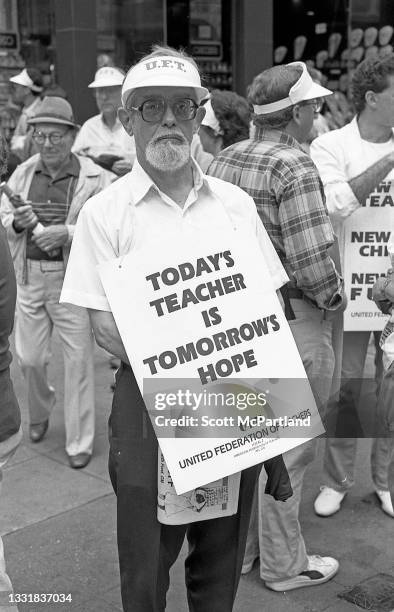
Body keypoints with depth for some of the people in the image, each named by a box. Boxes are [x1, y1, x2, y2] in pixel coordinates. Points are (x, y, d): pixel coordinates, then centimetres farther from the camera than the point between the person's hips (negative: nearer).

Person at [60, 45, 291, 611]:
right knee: (146, 562, 11)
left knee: (221, 563, 16)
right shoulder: (106, 211, -3)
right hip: (148, 403, -3)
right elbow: (104, 326, -7)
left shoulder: (236, 203, 6)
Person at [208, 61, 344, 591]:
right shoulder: (294, 168, -20)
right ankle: (283, 563, 23)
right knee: (288, 445, 7)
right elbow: (311, 261, -24)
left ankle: (239, 547, 36)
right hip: (292, 319, -8)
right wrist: (336, 295, -5)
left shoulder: (224, 160, 4)